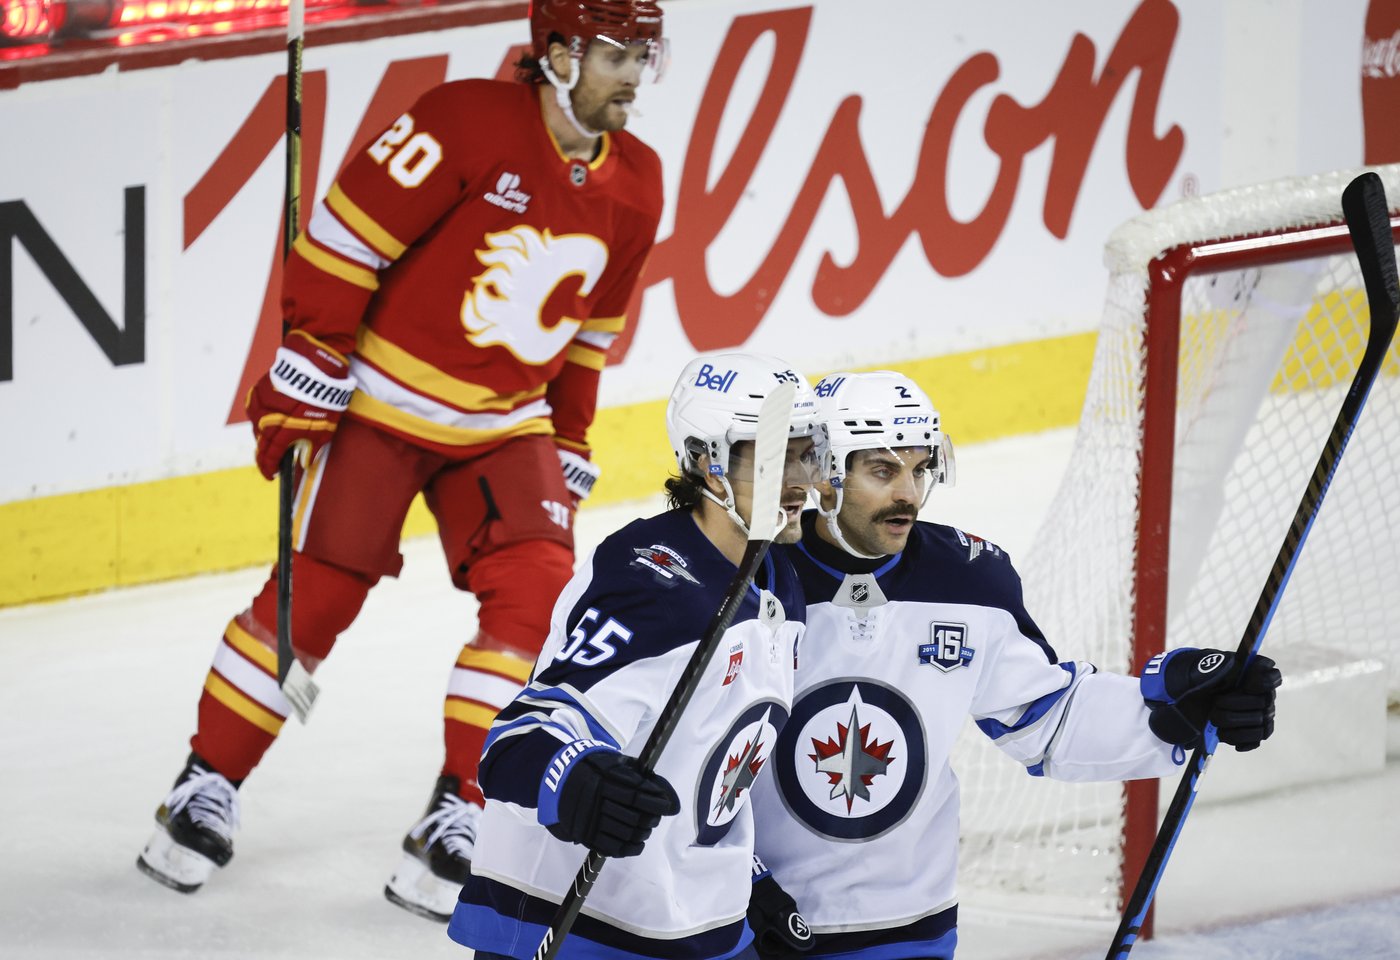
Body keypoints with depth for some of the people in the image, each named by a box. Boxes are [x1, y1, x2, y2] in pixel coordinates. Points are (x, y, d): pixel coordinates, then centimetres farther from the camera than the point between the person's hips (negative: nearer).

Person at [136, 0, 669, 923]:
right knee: (317, 592, -4)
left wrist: (570, 449, 16)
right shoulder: (467, 122, -20)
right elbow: (347, 233, -17)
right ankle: (209, 783, 14)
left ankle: (458, 816, -4)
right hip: (382, 400, -5)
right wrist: (305, 372, -16)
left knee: (536, 592, -11)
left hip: (505, 427, 5)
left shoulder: (636, 184, 0)